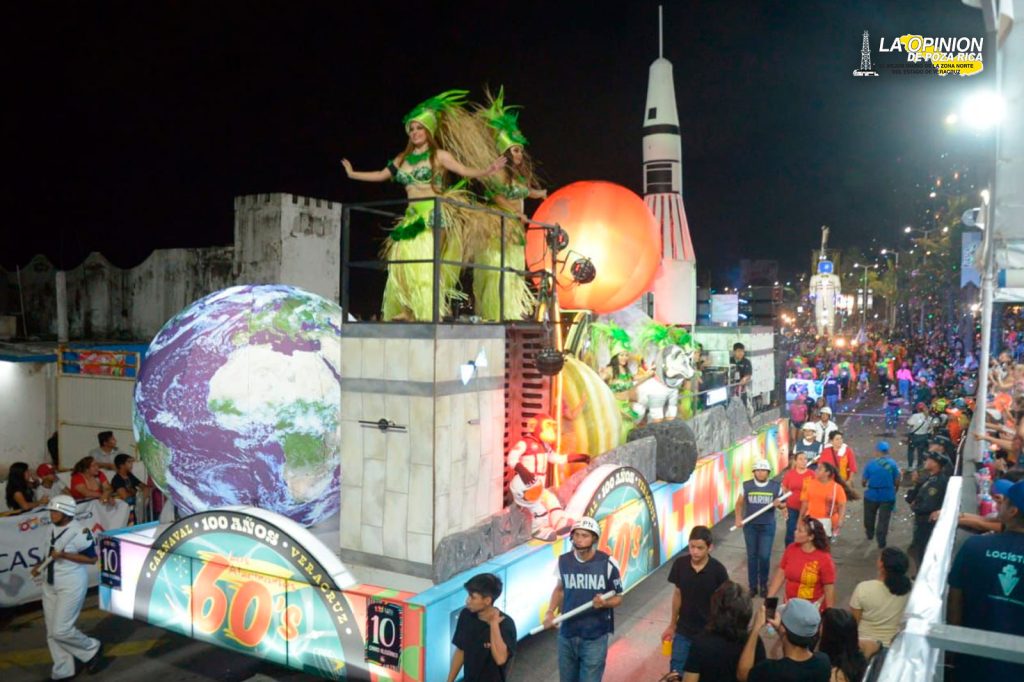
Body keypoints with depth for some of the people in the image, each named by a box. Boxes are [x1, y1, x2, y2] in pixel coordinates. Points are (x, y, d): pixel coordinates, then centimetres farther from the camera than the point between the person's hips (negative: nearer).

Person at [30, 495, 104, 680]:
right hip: (50, 585, 8)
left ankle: (92, 649, 16)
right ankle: (62, 671, 24)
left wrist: (65, 555, -24)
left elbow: (92, 558, -16)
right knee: (52, 632, 11)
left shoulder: (79, 532, -20)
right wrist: (41, 565, 3)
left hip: (71, 585, -8)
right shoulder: (52, 528, 4)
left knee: (61, 630, -8)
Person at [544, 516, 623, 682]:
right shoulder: (563, 561, -3)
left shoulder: (608, 564, -13)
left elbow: (618, 597, -3)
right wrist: (550, 611, -3)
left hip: (595, 637, -3)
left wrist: (604, 603, -24)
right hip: (566, 634, 4)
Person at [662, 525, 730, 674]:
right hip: (683, 630, 2)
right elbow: (678, 594, 3)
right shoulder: (680, 564, -11)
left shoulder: (718, 570, -18)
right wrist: (672, 625, 10)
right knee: (676, 670, 8)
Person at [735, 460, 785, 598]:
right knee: (752, 556, 9)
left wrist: (779, 504, -18)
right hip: (750, 526, 1)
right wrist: (738, 518, -8)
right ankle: (752, 586, 21)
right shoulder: (746, 486, -4)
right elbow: (739, 503, 4)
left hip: (768, 526, -1)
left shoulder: (776, 486, -4)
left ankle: (763, 584, 21)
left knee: (764, 556, -2)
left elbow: (783, 504, 5)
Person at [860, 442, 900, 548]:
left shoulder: (871, 464, -11)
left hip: (872, 495, 0)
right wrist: (894, 490, 15)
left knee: (870, 517, 22)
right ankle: (881, 542, 8)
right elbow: (897, 481, -6)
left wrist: (864, 486, 16)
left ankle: (870, 534, 41)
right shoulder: (893, 464, -9)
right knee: (884, 519, 7)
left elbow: (863, 481, -8)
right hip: (888, 496, 0)